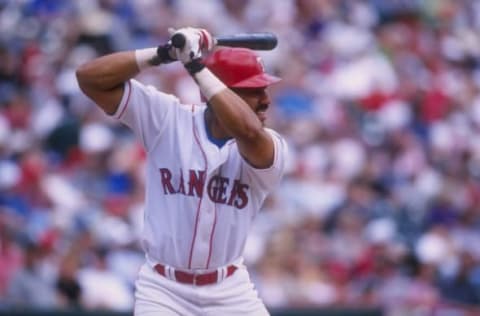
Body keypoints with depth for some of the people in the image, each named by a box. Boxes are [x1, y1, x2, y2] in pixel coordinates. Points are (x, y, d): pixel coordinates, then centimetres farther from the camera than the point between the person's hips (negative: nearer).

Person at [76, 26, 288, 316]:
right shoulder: (168, 119, -5)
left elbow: (249, 131, -34)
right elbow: (90, 77, -10)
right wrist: (163, 53, -19)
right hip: (163, 291, -1)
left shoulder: (272, 149, -9)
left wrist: (197, 65, -29)